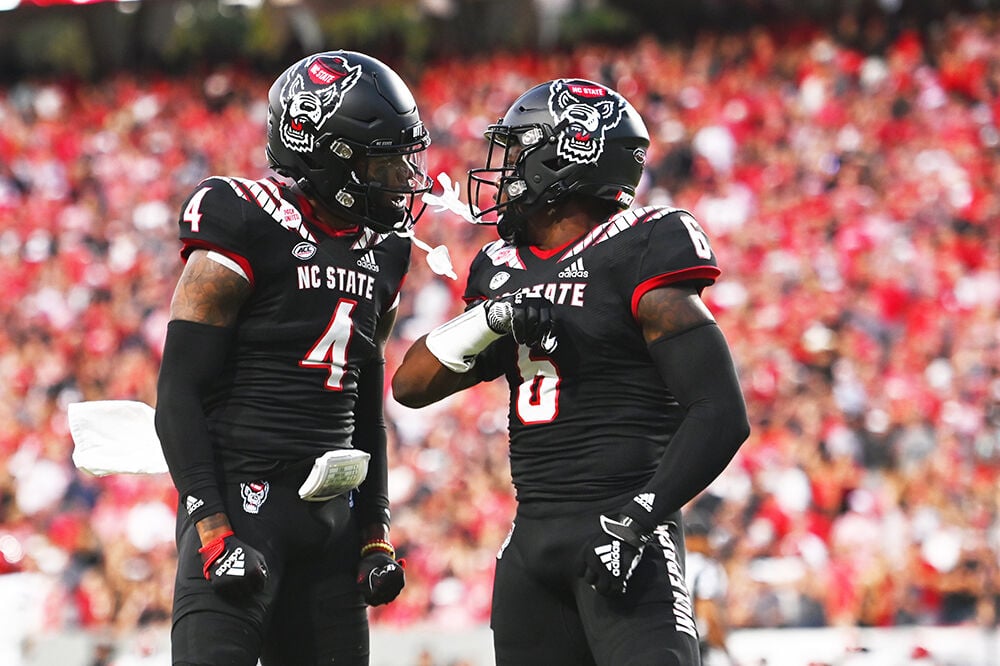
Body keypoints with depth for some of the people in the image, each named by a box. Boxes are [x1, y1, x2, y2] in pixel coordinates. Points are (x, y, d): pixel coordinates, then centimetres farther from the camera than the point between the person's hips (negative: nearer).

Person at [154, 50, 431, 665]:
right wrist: (212, 528, -18)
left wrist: (375, 532, 16)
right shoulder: (247, 232, -10)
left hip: (332, 515, 8)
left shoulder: (381, 255, 13)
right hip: (241, 496, -7)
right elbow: (179, 394, -11)